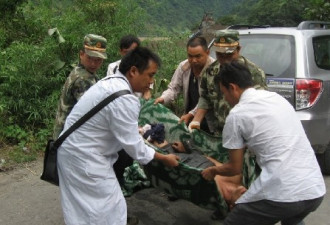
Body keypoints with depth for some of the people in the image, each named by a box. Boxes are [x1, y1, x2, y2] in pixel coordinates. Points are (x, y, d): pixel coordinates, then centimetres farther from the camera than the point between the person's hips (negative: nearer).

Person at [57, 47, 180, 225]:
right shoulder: (124, 99, -25)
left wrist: (149, 140, 22)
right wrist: (164, 158, -5)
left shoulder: (111, 82, 6)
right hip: (85, 159, -10)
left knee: (84, 210, 22)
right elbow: (132, 143, -18)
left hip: (74, 150, 10)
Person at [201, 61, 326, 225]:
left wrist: (213, 171, 25)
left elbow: (235, 168, 5)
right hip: (315, 190, 7)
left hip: (282, 194, -7)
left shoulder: (237, 115, -4)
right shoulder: (277, 98, 16)